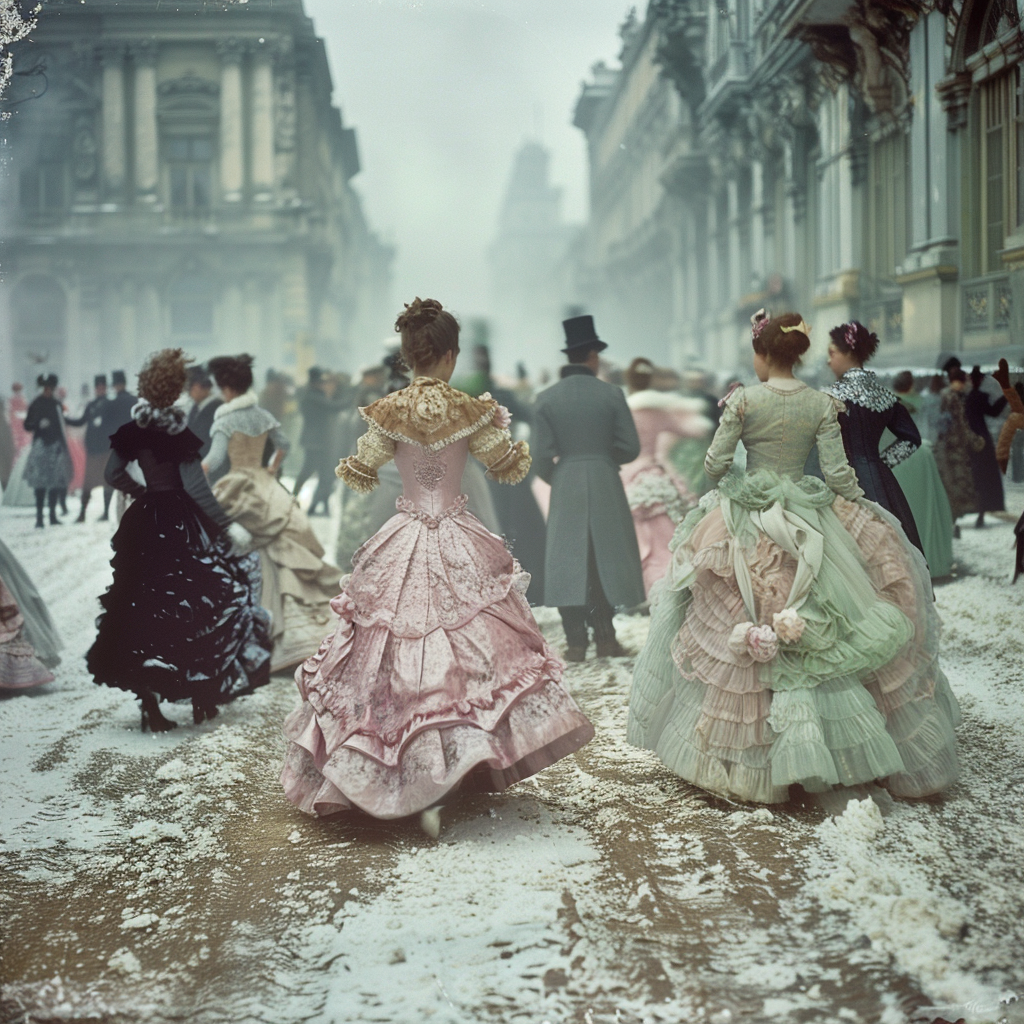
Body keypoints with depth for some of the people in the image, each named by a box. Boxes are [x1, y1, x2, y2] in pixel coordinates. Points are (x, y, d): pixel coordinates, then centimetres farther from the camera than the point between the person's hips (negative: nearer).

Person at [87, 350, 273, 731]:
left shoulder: (131, 431, 3)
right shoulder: (177, 432, -13)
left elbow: (113, 475, 7)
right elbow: (195, 487, -17)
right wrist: (227, 526, -13)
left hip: (143, 524, 5)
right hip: (181, 524, -5)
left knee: (143, 606, 9)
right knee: (192, 603, 7)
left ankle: (150, 705, 9)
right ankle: (202, 697, 12)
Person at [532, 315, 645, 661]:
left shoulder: (547, 398, -2)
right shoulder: (611, 394, -3)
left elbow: (542, 454, -5)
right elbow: (630, 447, -4)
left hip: (565, 488, 0)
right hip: (606, 488, 0)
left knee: (568, 561, 3)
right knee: (605, 559, 9)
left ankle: (576, 642, -1)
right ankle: (605, 637, 7)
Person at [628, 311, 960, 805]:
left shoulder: (744, 400, -8)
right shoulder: (823, 404, -3)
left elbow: (715, 465, -6)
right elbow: (839, 475, -5)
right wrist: (868, 512, 11)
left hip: (749, 526, -1)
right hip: (810, 528, 2)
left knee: (746, 643, 4)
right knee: (820, 636, 9)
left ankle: (745, 761, 9)